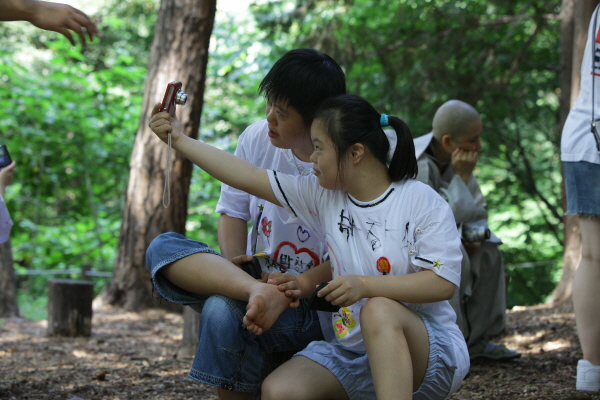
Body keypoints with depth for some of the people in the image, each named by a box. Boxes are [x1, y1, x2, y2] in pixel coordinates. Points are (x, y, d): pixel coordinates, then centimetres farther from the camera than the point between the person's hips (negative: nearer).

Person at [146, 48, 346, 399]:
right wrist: (237, 265, -10)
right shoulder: (257, 139, 0)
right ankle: (254, 289, -37)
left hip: (314, 309, -6)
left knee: (224, 310, -34)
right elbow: (233, 212, 8)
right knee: (163, 248, -15)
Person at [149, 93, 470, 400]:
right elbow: (248, 177, 7)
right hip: (353, 351, 5)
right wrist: (179, 140, 8)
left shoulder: (421, 201, -10)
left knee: (380, 309, -37)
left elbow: (444, 282, -17)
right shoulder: (324, 195, 6)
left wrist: (366, 285, -25)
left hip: (429, 353, -5)